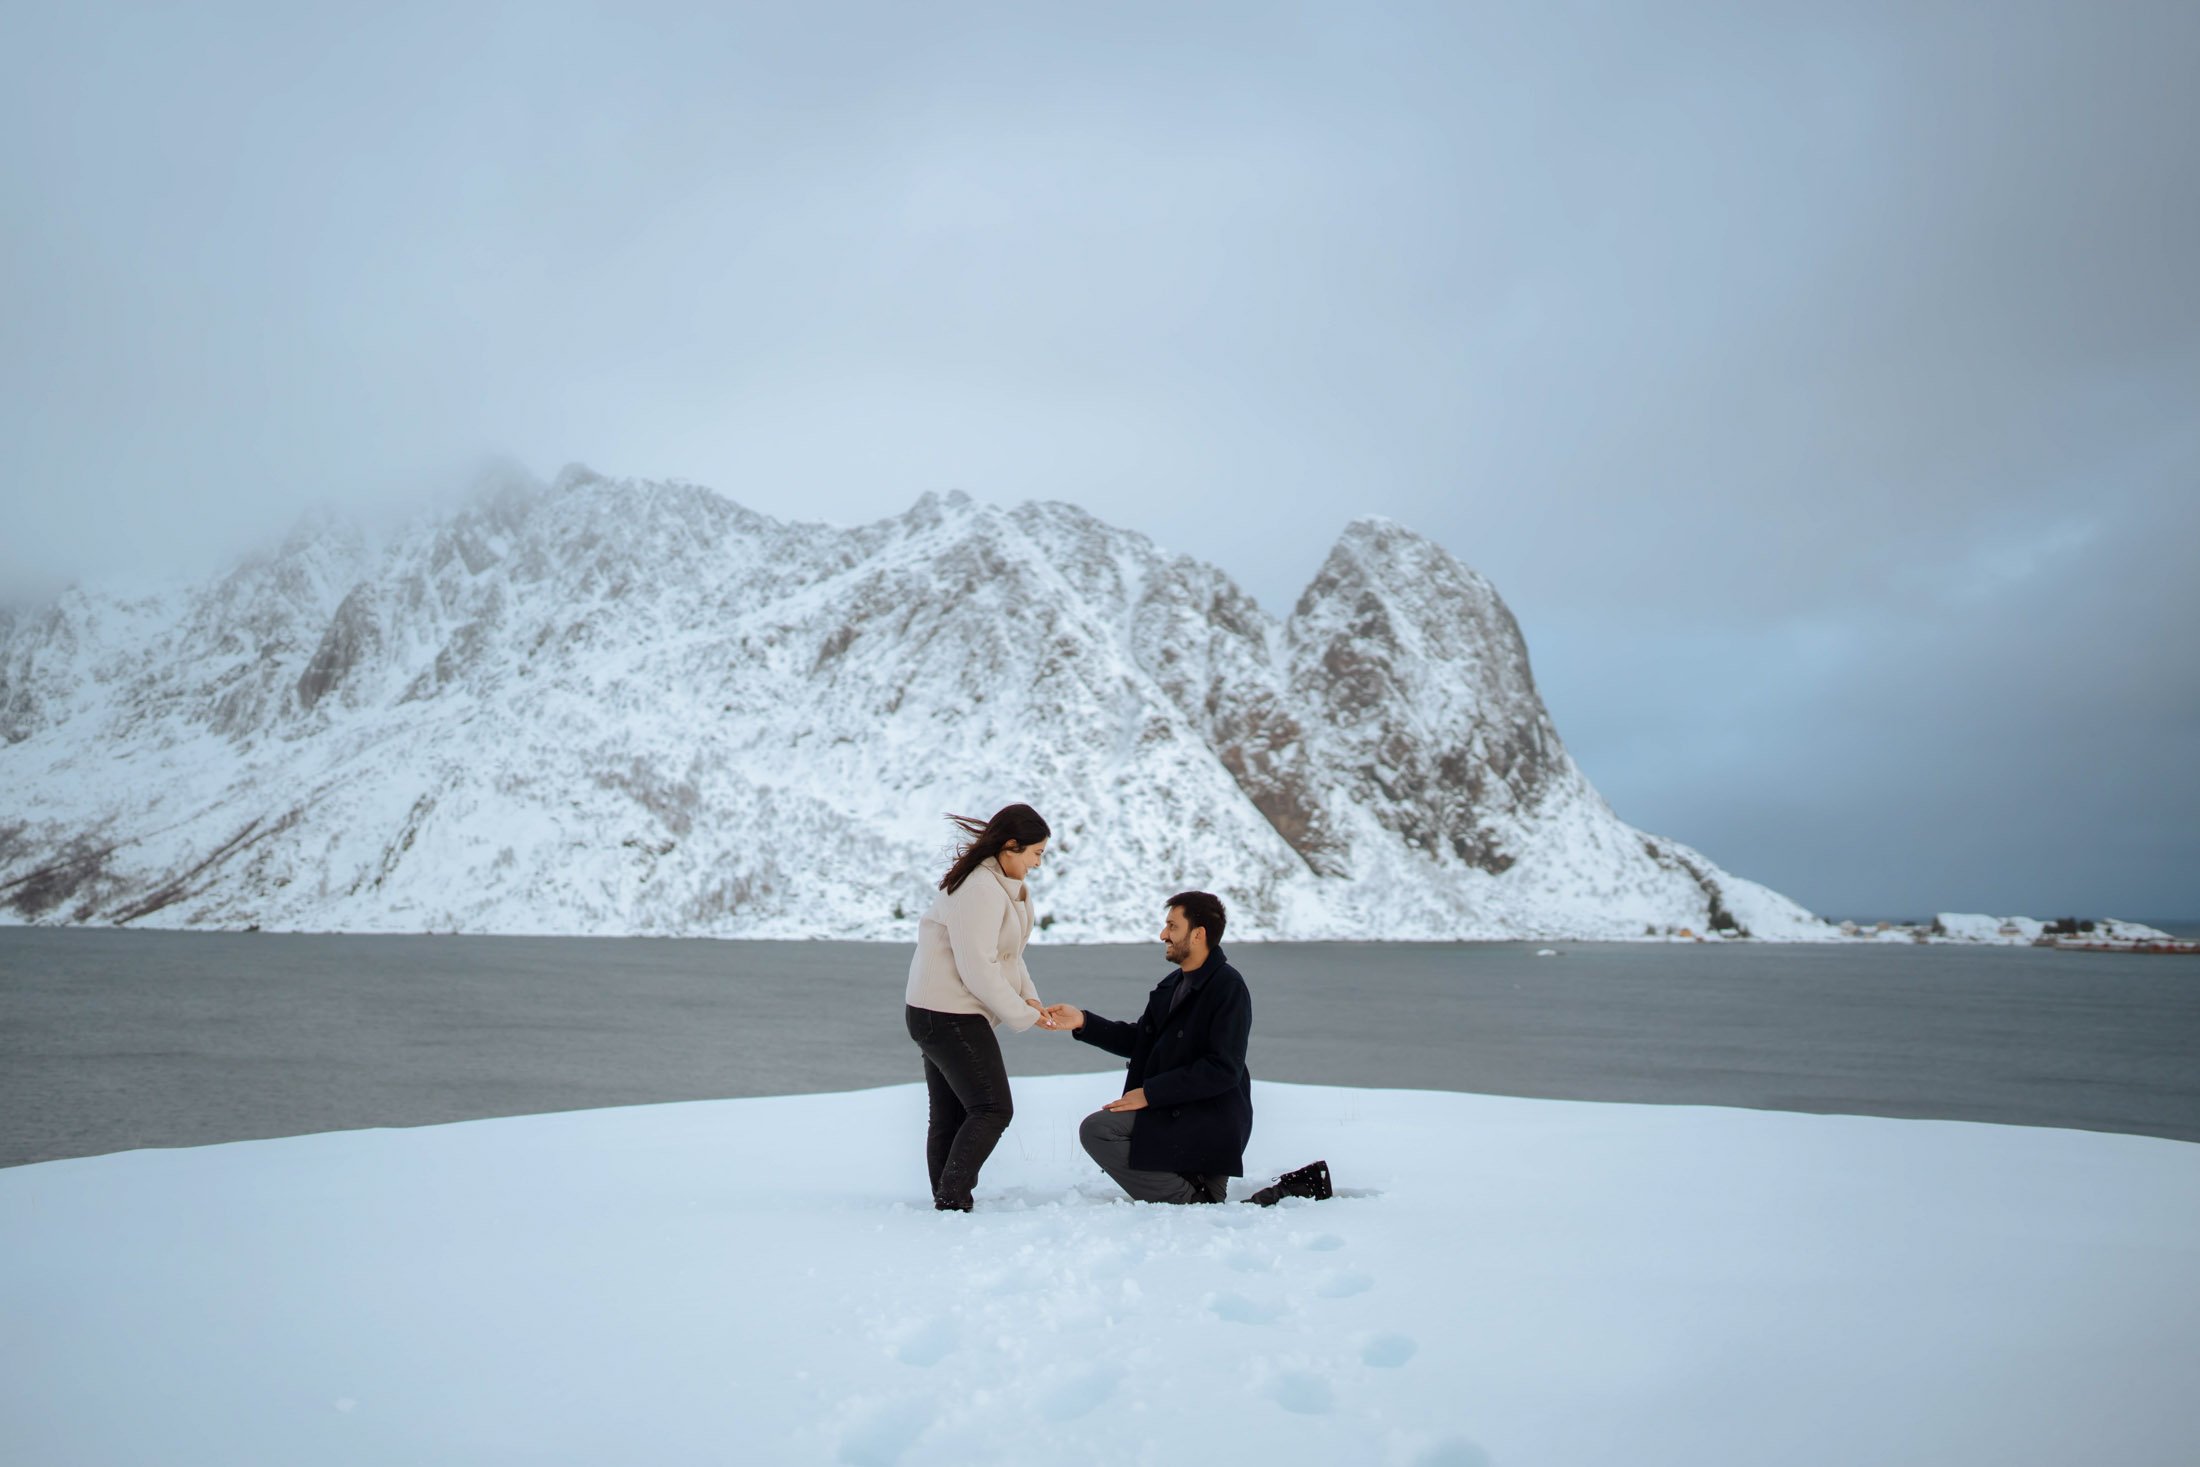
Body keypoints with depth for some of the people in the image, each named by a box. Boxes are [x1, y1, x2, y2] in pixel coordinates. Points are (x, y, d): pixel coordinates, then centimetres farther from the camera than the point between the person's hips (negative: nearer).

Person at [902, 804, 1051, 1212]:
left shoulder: (1005, 886, 13)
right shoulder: (979, 890, -21)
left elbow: (1008, 953, 18)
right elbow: (978, 970, -23)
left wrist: (1028, 996, 2)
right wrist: (1023, 1015, -15)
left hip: (935, 1014, 11)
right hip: (951, 1016, -11)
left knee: (950, 1115, 12)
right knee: (992, 1109, -8)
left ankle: (944, 1201, 17)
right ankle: (952, 1199, -8)